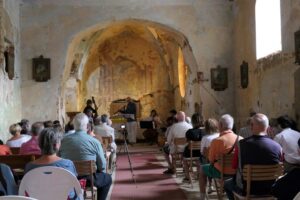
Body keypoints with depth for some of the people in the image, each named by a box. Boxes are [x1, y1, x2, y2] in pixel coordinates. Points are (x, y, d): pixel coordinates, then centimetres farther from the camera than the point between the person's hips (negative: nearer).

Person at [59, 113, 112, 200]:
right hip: (88, 179, -4)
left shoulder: (64, 140, -7)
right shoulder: (94, 141, -15)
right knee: (107, 178, 24)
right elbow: (102, 165, -10)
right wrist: (95, 172, 11)